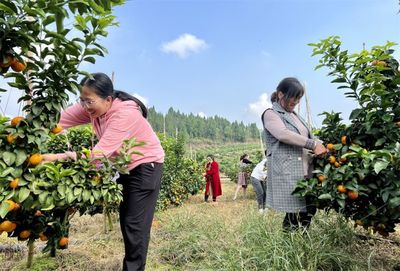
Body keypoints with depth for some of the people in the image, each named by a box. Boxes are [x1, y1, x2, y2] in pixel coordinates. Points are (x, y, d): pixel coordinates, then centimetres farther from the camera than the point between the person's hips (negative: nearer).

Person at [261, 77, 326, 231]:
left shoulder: (295, 116, 22)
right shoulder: (270, 114, -2)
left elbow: (307, 138, 27)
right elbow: (284, 134, -19)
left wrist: (321, 147, 9)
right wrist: (313, 144, -19)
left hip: (304, 171, 8)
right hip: (287, 173, -8)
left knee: (309, 210, 6)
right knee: (295, 215, -8)